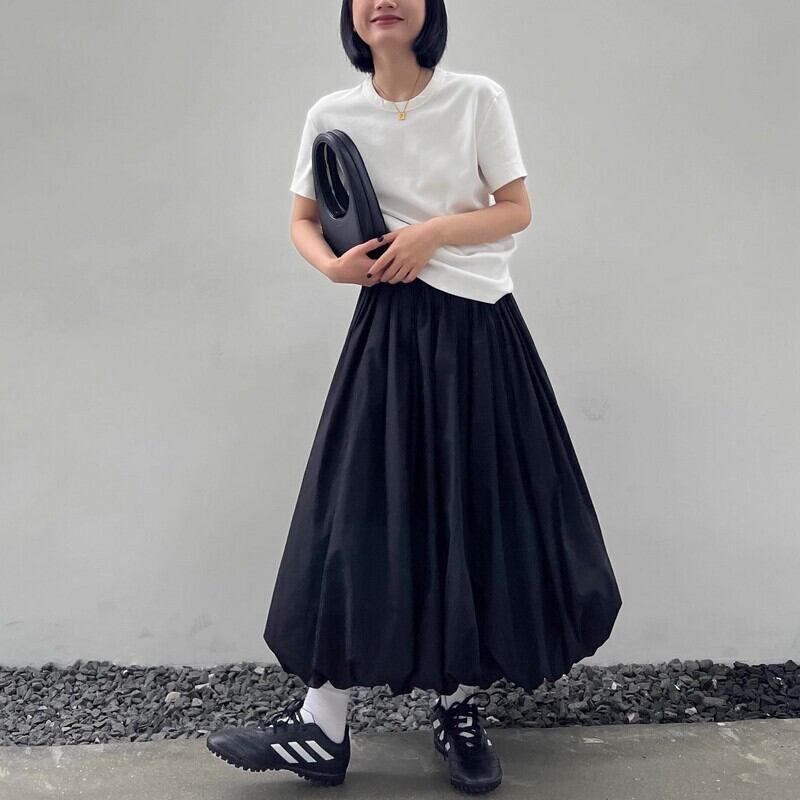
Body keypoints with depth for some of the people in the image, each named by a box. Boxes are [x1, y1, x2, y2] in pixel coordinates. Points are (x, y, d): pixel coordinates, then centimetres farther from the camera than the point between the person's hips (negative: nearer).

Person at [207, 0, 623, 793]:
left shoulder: (478, 97, 0)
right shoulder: (331, 114, 5)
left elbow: (517, 210, 1)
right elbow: (302, 222, 11)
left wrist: (433, 230, -14)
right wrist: (334, 264, -10)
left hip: (478, 329, 0)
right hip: (389, 327, 1)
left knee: (479, 512, 1)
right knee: (360, 509, -3)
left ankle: (461, 708, 19)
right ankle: (321, 726, 5)